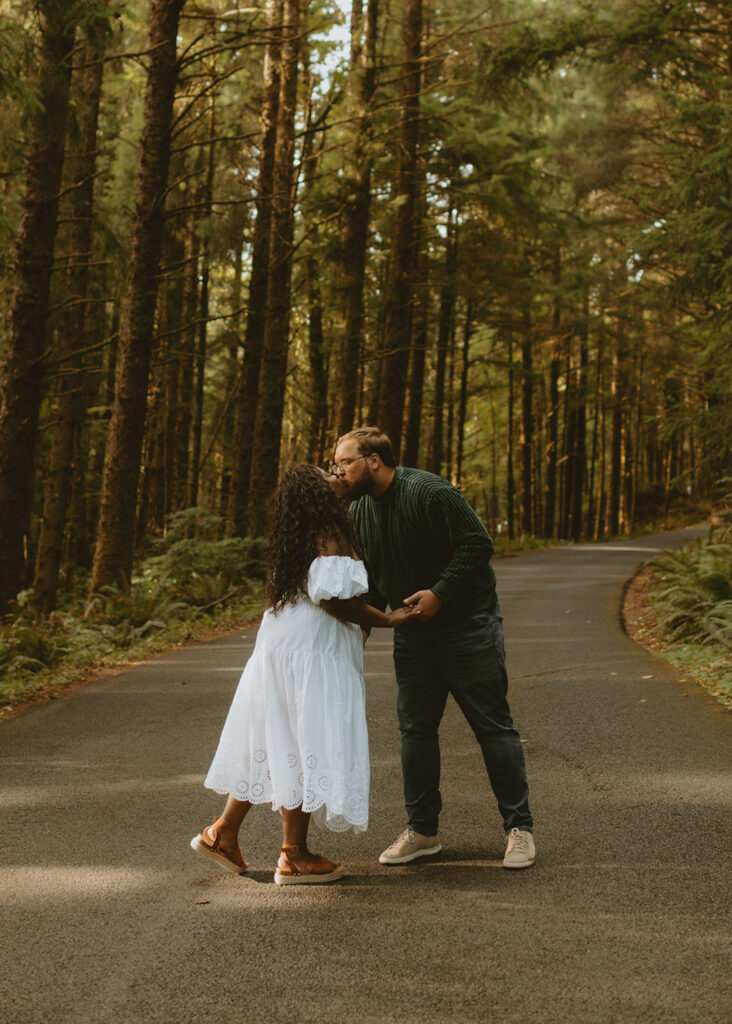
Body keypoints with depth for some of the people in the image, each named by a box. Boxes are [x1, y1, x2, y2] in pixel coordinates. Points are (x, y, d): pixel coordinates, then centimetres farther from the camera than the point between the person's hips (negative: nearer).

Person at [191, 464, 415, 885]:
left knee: (272, 744, 16)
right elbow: (335, 600, -18)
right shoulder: (330, 538, -12)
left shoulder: (292, 541, 13)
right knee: (308, 745, -2)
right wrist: (388, 619, -10)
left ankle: (223, 833, 21)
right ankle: (294, 856, 5)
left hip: (279, 651, 9)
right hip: (312, 656, -9)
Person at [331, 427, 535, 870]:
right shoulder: (359, 511, 5)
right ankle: (423, 830, 18)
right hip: (412, 631, 7)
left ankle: (519, 828, 8)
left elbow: (478, 544, -20)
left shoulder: (429, 492, -19)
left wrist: (439, 594, -24)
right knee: (415, 728, 7)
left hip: (467, 625, -7)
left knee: (493, 725, -1)